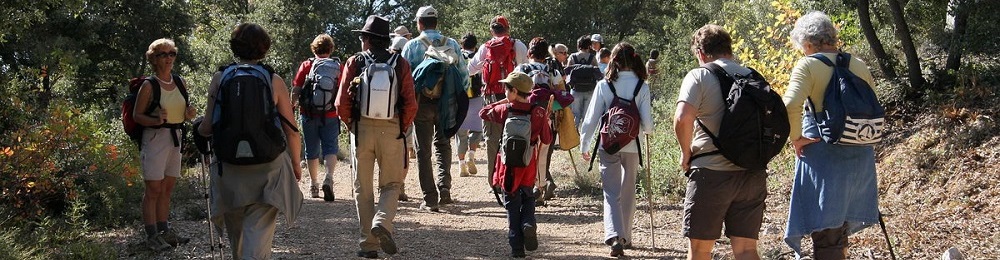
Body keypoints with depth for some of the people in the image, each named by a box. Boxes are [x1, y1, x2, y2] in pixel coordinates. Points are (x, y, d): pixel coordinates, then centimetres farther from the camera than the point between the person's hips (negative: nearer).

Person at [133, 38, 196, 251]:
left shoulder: (179, 82, 9)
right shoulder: (149, 86, -8)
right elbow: (137, 115, -6)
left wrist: (189, 114, -2)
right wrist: (156, 120, -24)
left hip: (175, 137, 6)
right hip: (155, 138, -6)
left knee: (167, 188, 12)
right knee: (153, 189, -6)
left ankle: (164, 231, 20)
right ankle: (152, 236, -3)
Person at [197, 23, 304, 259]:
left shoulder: (219, 79, 0)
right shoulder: (274, 81, -2)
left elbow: (207, 128, -2)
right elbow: (291, 131, -1)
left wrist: (198, 129, 23)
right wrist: (296, 164, 15)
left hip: (229, 168, 2)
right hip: (267, 168, -2)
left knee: (236, 236, 20)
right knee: (259, 233, -5)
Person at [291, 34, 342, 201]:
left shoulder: (307, 65, -3)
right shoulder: (338, 67, -1)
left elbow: (295, 90, -4)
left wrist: (294, 105, 15)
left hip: (309, 114, 0)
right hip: (331, 115, 0)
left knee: (312, 150, 12)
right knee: (330, 148, 1)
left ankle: (314, 185, 19)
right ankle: (329, 178, -23)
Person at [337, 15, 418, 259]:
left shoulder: (355, 62, 1)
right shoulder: (400, 63, 1)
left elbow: (342, 104, -4)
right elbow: (410, 104, -5)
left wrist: (352, 125, 12)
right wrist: (402, 128, 10)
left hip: (361, 129, 0)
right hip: (391, 129, 0)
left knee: (363, 188, 11)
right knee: (391, 184, 13)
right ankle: (382, 222, -15)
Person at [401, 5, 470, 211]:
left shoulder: (412, 46, -4)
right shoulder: (452, 44, 3)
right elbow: (463, 74, 3)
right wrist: (460, 101, 12)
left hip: (421, 102, -2)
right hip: (445, 103, 2)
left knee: (423, 150, 6)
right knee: (443, 144, 18)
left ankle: (430, 199, 4)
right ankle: (444, 186, -1)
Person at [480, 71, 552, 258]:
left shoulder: (505, 110, -10)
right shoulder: (538, 112, -7)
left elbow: (483, 113, 7)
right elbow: (547, 139, -2)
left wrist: (504, 102, 10)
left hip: (509, 164, -1)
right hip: (529, 164, 2)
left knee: (512, 204, 6)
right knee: (528, 197, 22)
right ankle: (528, 223, -7)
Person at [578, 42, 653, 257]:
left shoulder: (604, 86, -7)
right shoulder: (642, 86, -6)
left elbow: (591, 118, -4)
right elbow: (647, 123, -6)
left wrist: (584, 145, 8)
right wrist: (646, 131, 18)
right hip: (632, 146, 1)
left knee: (612, 193, 3)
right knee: (628, 193, 18)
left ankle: (614, 236, -17)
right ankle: (625, 237, 28)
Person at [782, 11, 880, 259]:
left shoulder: (808, 66, -9)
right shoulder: (858, 65, 10)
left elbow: (791, 104, -23)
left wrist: (796, 138, -10)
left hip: (824, 153, -6)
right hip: (860, 154, 6)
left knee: (825, 236, -1)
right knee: (840, 226, 21)